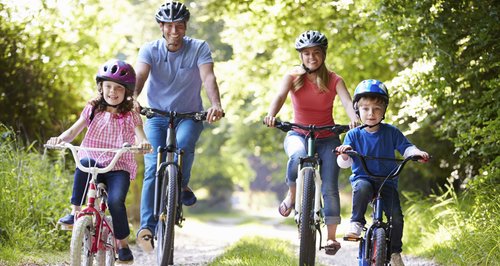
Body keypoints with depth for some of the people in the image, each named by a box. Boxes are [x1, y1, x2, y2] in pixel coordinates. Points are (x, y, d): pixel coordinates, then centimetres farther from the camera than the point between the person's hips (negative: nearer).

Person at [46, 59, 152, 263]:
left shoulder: (131, 116, 4)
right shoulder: (93, 110, 9)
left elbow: (141, 138, -11)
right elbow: (73, 131, 0)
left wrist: (144, 143, -36)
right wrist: (60, 138, -22)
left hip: (119, 168, -1)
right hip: (94, 165, 1)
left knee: (115, 200, -28)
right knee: (85, 162, -35)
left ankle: (122, 243, -3)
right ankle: (75, 212, -27)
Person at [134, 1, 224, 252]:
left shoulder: (199, 48, -8)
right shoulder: (150, 50, -5)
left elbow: (208, 77, -23)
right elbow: (140, 76, -22)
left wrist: (216, 105, -43)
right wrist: (133, 99, -44)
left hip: (189, 116, -1)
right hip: (156, 116, 1)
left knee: (183, 145, -33)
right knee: (153, 168, -16)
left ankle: (182, 186, -5)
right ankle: (147, 227, -17)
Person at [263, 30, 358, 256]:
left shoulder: (334, 80, -4)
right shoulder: (293, 77, -3)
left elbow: (347, 102, -20)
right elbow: (280, 96, -20)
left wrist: (354, 119, -43)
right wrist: (271, 115, -42)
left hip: (327, 139, 1)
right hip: (298, 135, -1)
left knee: (330, 187, -10)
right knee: (298, 156, -36)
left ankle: (331, 236, -2)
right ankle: (292, 195, -10)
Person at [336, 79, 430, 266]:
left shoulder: (391, 132, 3)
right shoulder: (354, 135, 0)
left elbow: (405, 147, 3)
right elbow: (344, 163, -6)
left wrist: (417, 153, -19)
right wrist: (344, 154, -29)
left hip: (387, 182, 1)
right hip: (362, 178, -1)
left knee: (396, 217, -14)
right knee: (362, 188, -39)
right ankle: (356, 223, -21)